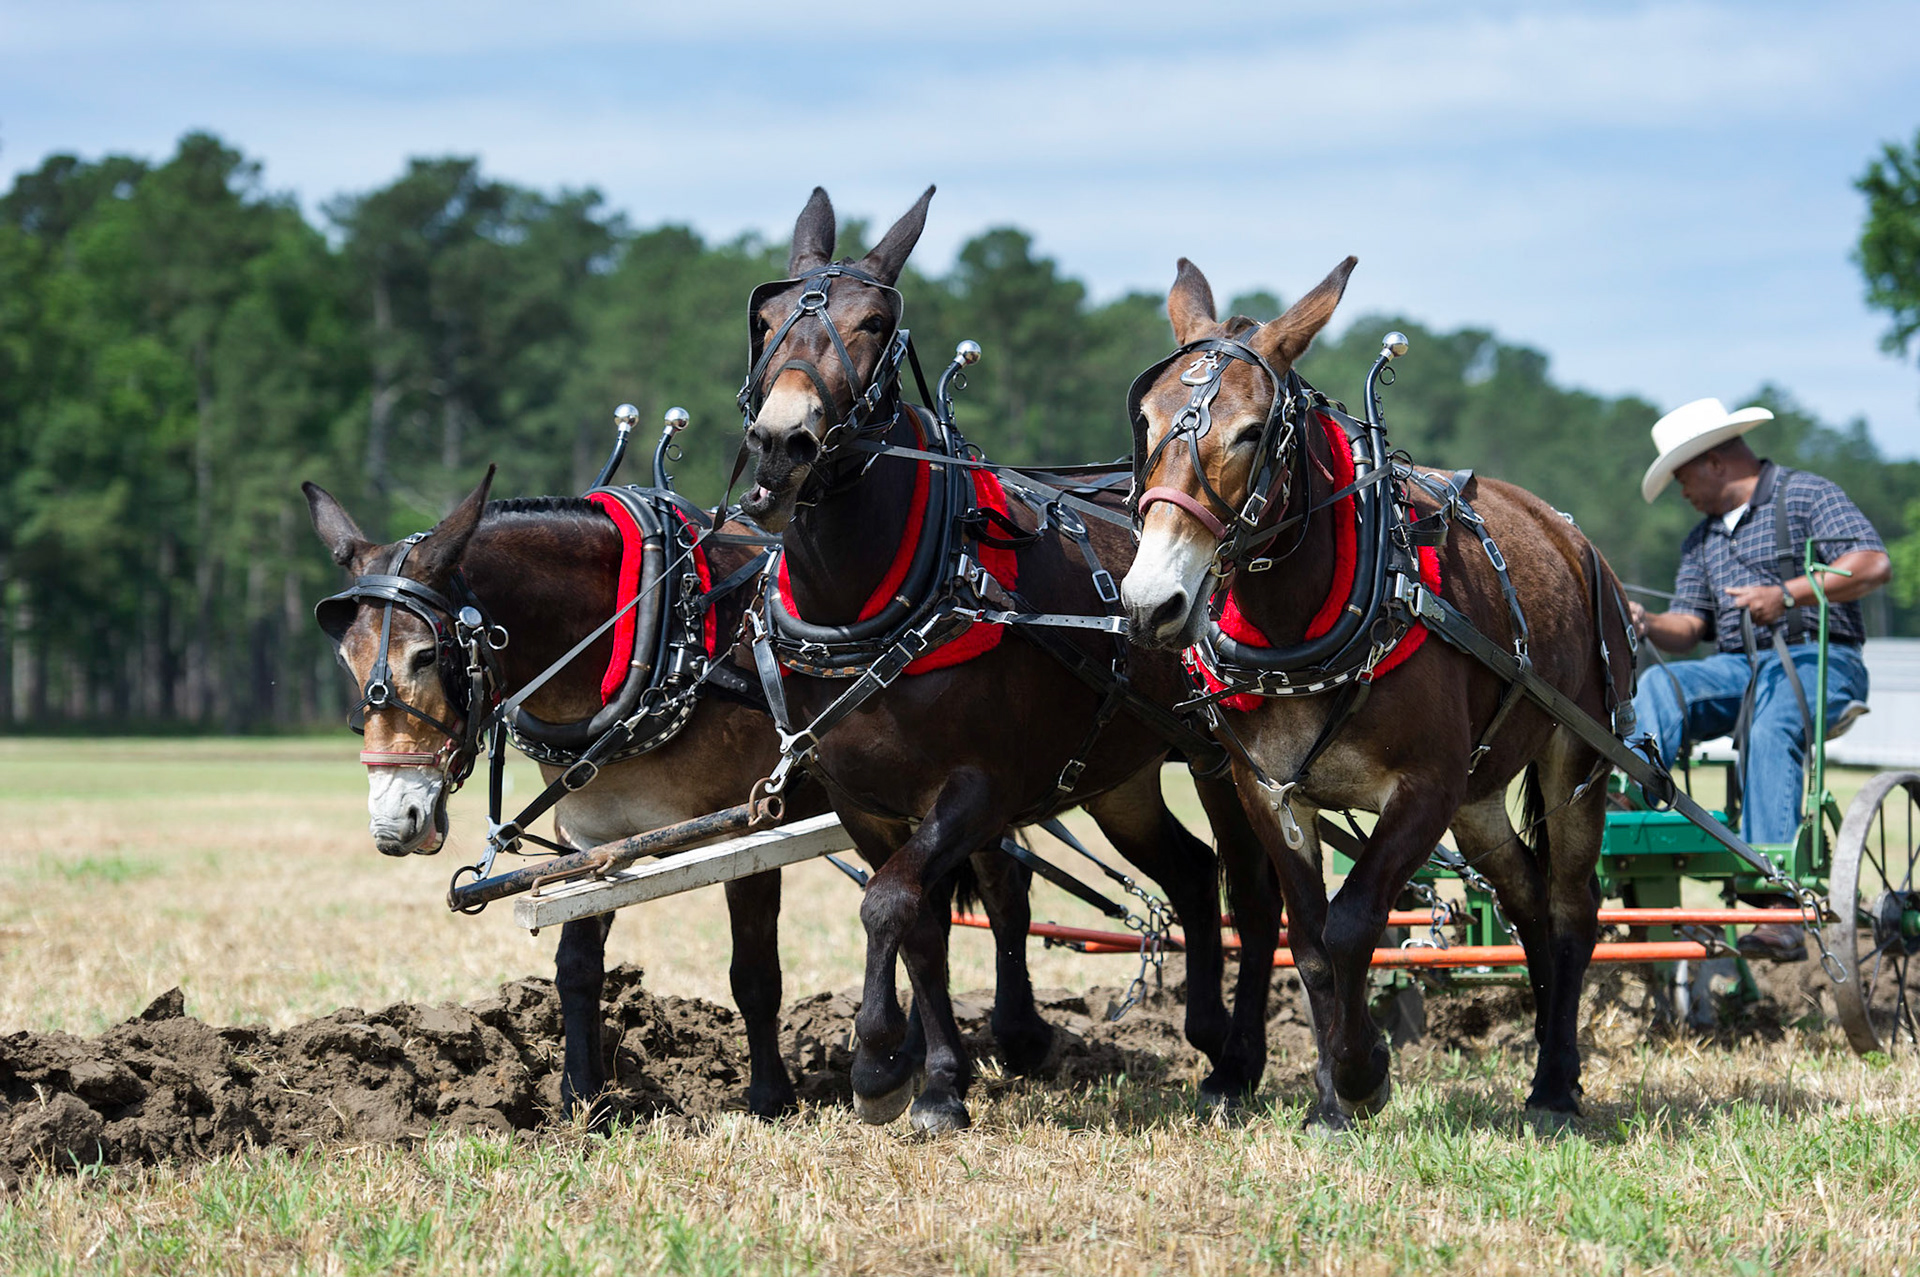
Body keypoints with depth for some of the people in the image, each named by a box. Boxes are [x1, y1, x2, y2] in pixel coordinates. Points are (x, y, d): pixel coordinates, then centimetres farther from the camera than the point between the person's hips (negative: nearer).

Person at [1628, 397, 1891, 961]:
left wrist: (1788, 595, -20)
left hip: (1818, 661, -7)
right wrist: (1648, 624, -6)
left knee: (1770, 734, -35)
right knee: (1658, 687, -21)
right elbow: (1689, 626, 17)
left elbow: (1874, 565, -12)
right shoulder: (1702, 539, 26)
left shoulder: (1806, 495, 2)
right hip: (1738, 668, 7)